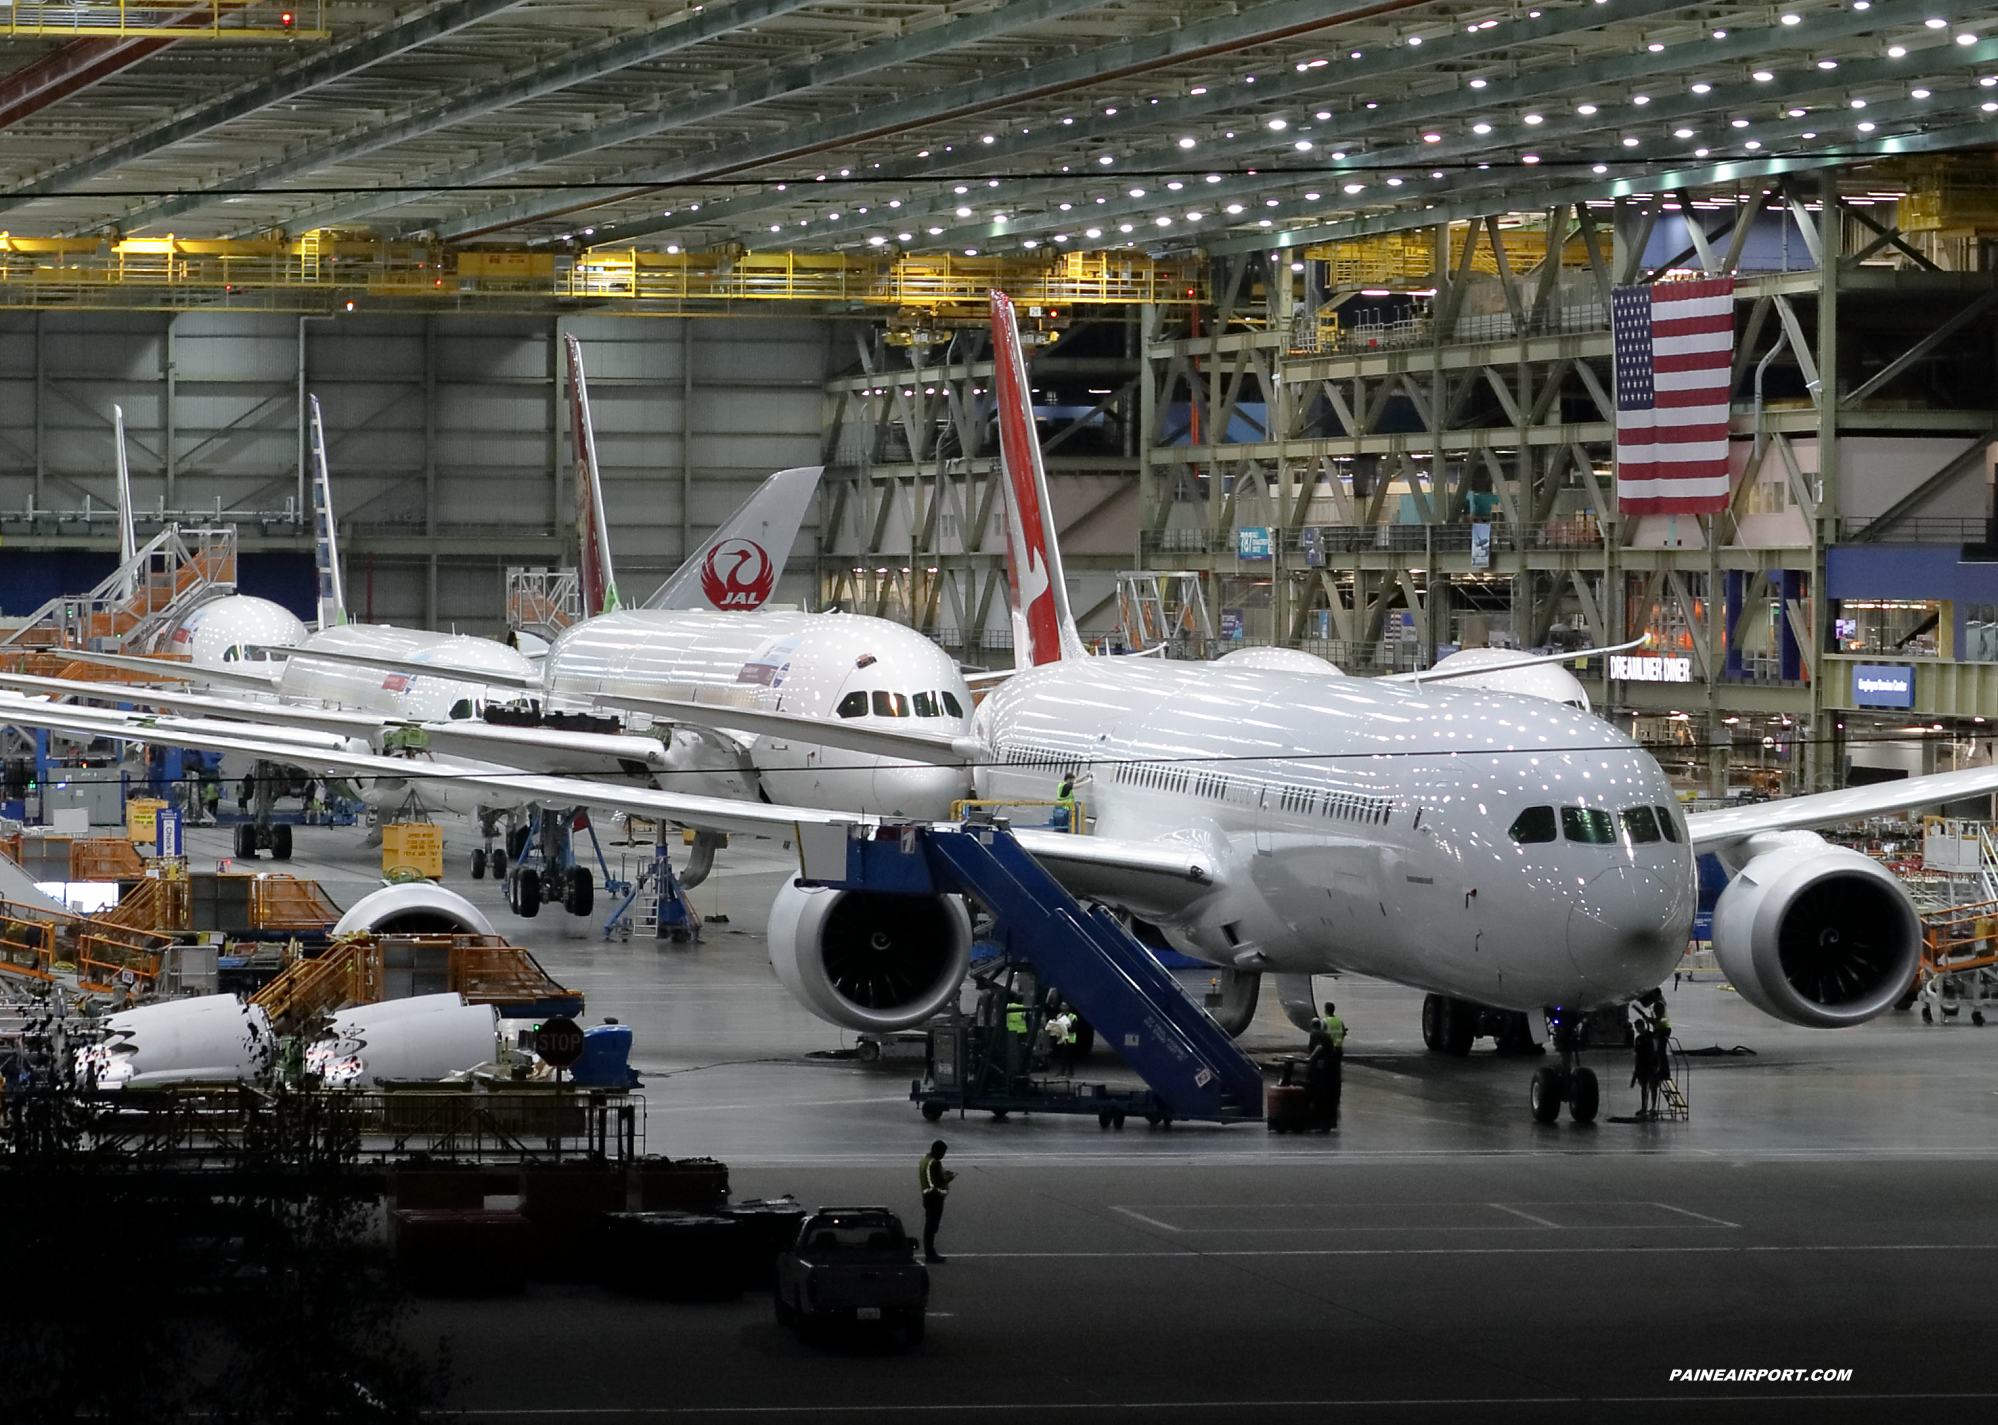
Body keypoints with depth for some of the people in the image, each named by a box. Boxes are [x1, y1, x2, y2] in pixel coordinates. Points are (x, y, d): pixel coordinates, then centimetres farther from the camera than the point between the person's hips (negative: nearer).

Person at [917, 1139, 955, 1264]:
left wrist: (943, 1173, 15)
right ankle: (930, 1254, -3)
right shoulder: (934, 1163, -20)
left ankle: (929, 1253, 21)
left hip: (927, 1196, 10)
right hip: (935, 1197, -10)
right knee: (932, 1226, -6)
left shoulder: (924, 1161, 12)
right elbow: (938, 1183, -23)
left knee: (929, 1225, 15)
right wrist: (949, 1178, -7)